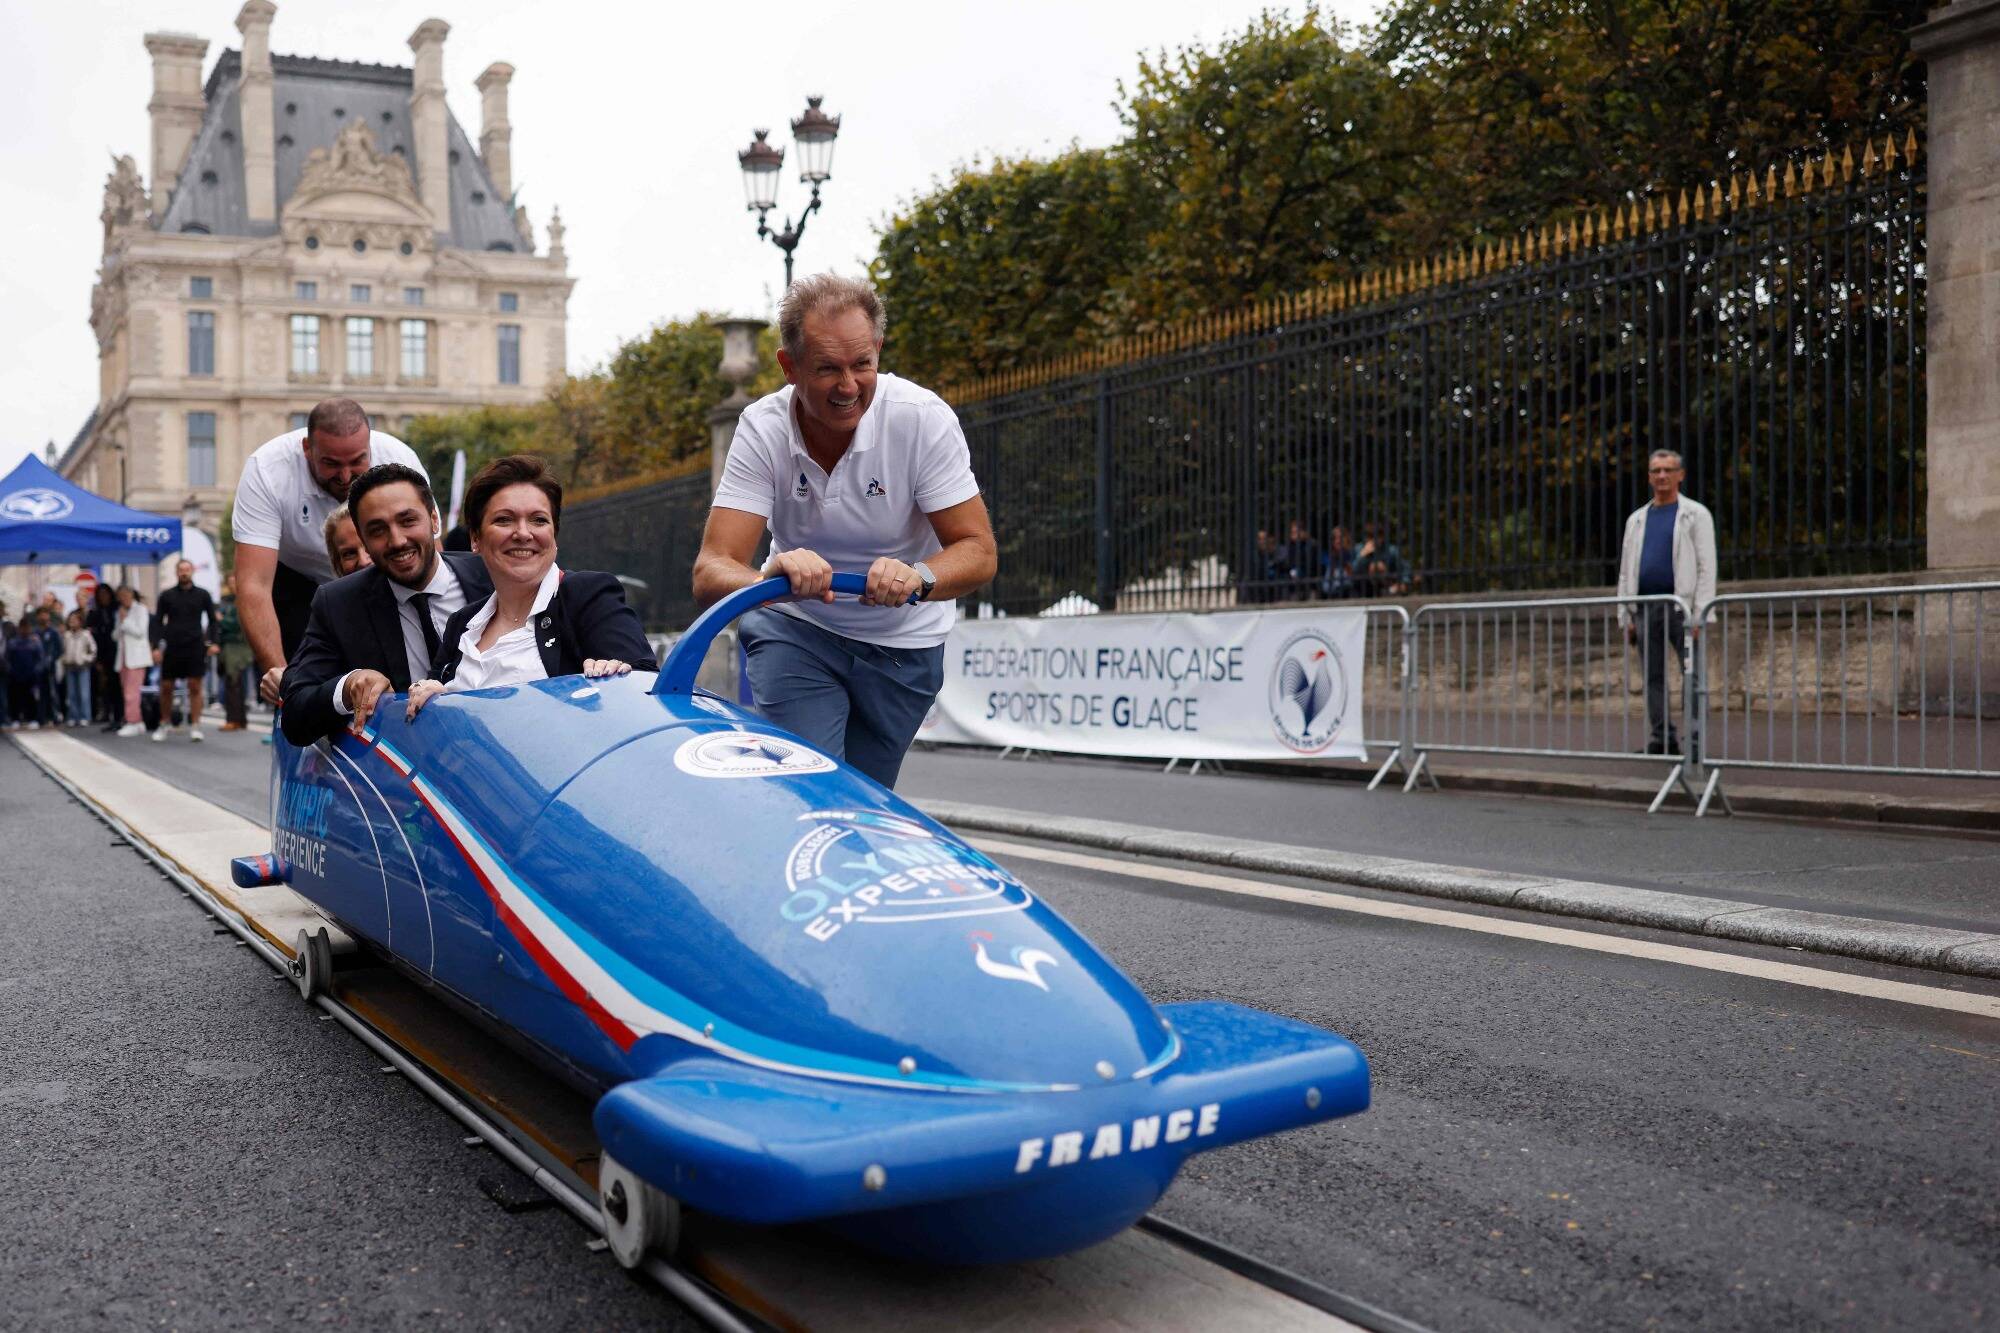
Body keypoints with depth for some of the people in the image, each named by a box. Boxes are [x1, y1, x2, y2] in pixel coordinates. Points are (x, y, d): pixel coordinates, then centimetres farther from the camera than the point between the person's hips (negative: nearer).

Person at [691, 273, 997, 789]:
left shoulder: (923, 418, -21)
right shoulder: (763, 429, -18)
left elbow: (978, 552, -20)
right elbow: (710, 573, -25)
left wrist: (917, 577, -42)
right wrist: (775, 576, -48)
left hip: (901, 643, 0)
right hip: (795, 630, 0)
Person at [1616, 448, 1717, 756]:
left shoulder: (1696, 514, 3)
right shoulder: (1636, 519, 17)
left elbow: (1706, 567, -4)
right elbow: (1625, 571, 17)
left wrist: (1700, 615, -13)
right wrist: (1625, 617, 9)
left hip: (1681, 606, -5)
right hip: (1645, 606, 5)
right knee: (1653, 677, 4)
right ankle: (1662, 739, 8)